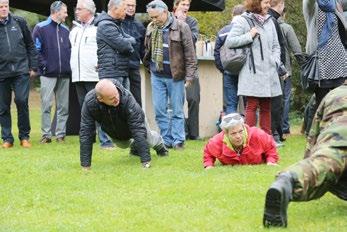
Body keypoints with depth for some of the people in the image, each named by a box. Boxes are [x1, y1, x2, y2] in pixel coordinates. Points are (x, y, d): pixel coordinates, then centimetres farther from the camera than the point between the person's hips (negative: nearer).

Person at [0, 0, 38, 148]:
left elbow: (30, 45, 10)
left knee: (22, 101, -9)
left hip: (21, 70, 0)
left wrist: (33, 67, 5)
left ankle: (24, 136, 5)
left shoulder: (19, 22, 6)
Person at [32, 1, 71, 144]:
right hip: (48, 74, -5)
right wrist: (44, 65, -11)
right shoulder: (41, 28, -2)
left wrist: (69, 65, 6)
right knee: (46, 105, -5)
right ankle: (46, 134, 0)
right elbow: (36, 50, -5)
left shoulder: (65, 30, 14)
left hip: (64, 74, 5)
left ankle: (61, 134, 10)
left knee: (63, 106, 4)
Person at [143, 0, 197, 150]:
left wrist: (189, 76, -12)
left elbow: (190, 53, -9)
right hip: (157, 76, 5)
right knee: (159, 110, 5)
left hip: (175, 76, -5)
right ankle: (166, 140, 13)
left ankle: (178, 140, 8)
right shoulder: (151, 28, 5)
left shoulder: (181, 27, -10)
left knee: (177, 111, 2)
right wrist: (149, 66, 10)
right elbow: (147, 50, 18)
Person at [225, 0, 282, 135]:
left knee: (266, 107, 8)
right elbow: (229, 42, -8)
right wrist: (249, 36, -11)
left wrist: (275, 60, 5)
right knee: (252, 105, -6)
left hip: (268, 72, 6)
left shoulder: (269, 21, 15)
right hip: (252, 72, -5)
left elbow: (276, 46, 21)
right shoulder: (242, 21, -3)